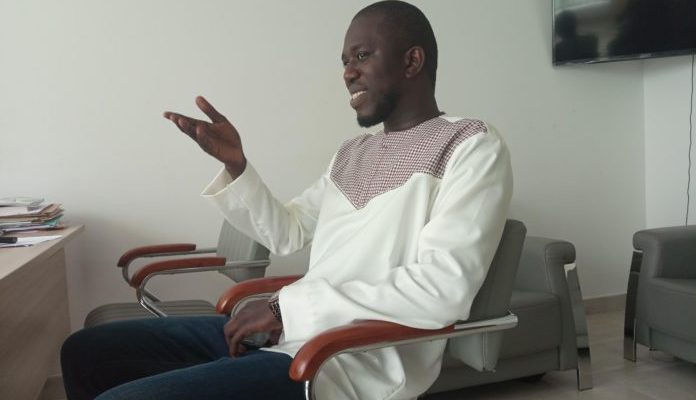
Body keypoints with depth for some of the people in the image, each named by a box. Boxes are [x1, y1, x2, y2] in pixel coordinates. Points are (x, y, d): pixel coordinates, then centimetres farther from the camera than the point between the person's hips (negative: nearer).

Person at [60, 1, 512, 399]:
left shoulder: (473, 148, -6)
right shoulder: (352, 153, 20)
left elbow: (445, 288, -20)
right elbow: (285, 232, 23)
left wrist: (287, 306, -17)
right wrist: (236, 165, 6)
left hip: (353, 361, -8)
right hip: (283, 331, 8)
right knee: (86, 350, 8)